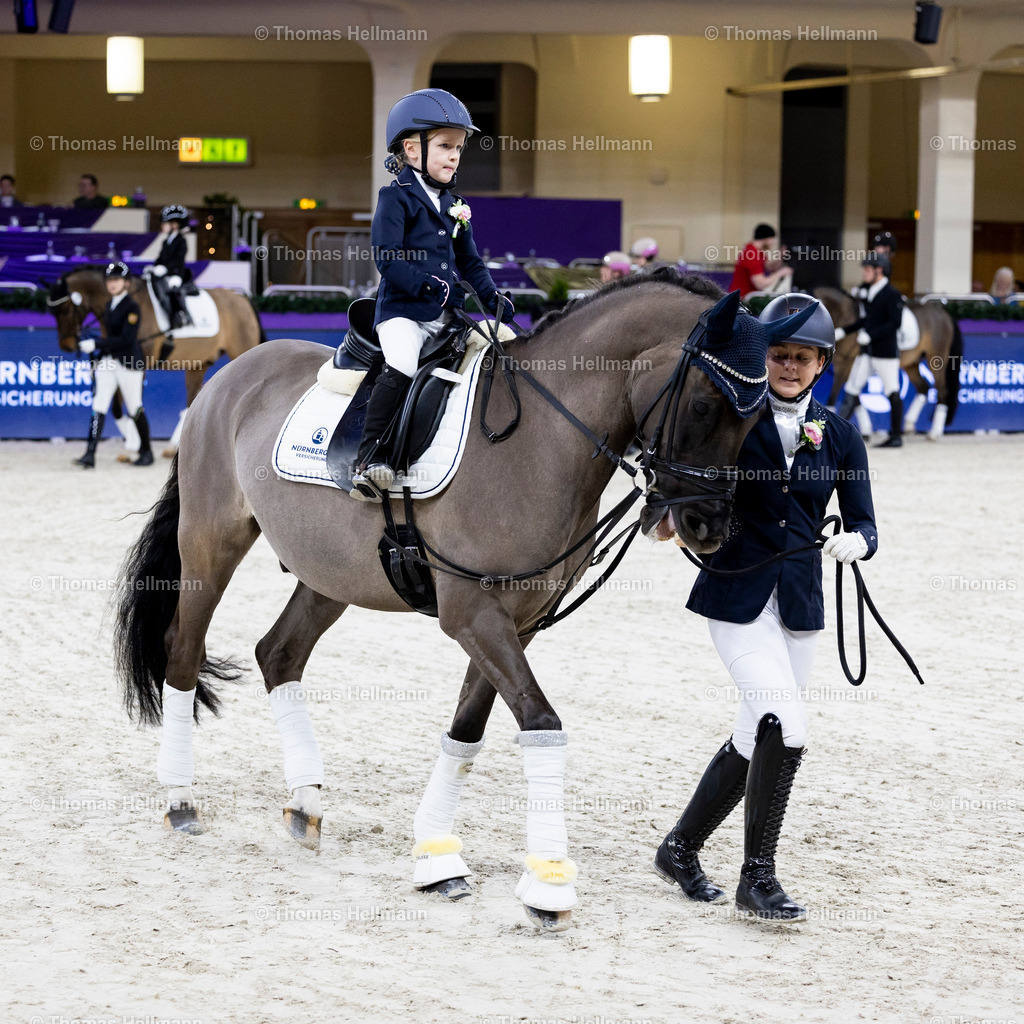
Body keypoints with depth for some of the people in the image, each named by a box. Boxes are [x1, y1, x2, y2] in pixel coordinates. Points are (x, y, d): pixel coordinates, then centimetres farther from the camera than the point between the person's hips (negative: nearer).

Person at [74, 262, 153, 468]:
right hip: (108, 361, 7)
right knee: (98, 405, -7)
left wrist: (96, 344, -22)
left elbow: (126, 339, -19)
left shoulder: (132, 308, -12)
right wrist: (98, 353, 14)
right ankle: (90, 455, -15)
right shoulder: (109, 306, 12)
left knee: (135, 409, 4)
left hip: (129, 362, -7)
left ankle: (146, 452, 21)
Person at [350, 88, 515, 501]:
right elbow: (388, 260, -14)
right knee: (401, 369, -29)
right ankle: (369, 456, -26)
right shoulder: (396, 198, -3)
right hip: (402, 310, -7)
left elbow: (470, 262, 22)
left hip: (445, 314, 7)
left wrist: (492, 298, 4)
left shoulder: (454, 207, 18)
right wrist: (436, 287, -22)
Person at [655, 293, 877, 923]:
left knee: (758, 737, 11)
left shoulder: (839, 434, 5)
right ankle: (758, 878, -8)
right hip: (735, 593, -5)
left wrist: (858, 541, -18)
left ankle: (681, 848, 29)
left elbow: (864, 524, 4)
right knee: (785, 723, -18)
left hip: (800, 603, 5)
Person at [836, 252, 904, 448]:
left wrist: (870, 334, -25)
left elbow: (895, 324, -20)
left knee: (892, 393, 0)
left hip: (886, 351, -8)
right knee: (851, 390, 3)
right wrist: (843, 331, 15)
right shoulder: (865, 291, 11)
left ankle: (896, 436, 9)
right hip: (867, 351, 8)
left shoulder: (892, 295, -13)